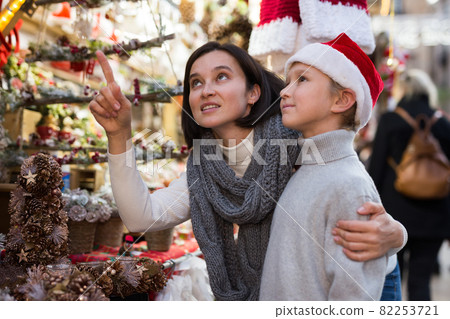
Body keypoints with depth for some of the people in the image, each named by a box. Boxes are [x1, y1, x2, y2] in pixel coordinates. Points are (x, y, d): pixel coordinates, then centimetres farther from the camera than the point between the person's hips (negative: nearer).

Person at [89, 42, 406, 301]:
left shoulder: (297, 142, -23)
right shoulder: (204, 170, -7)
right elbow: (142, 217, -17)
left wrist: (391, 235, -43)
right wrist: (119, 135, -26)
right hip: (252, 295, 5)